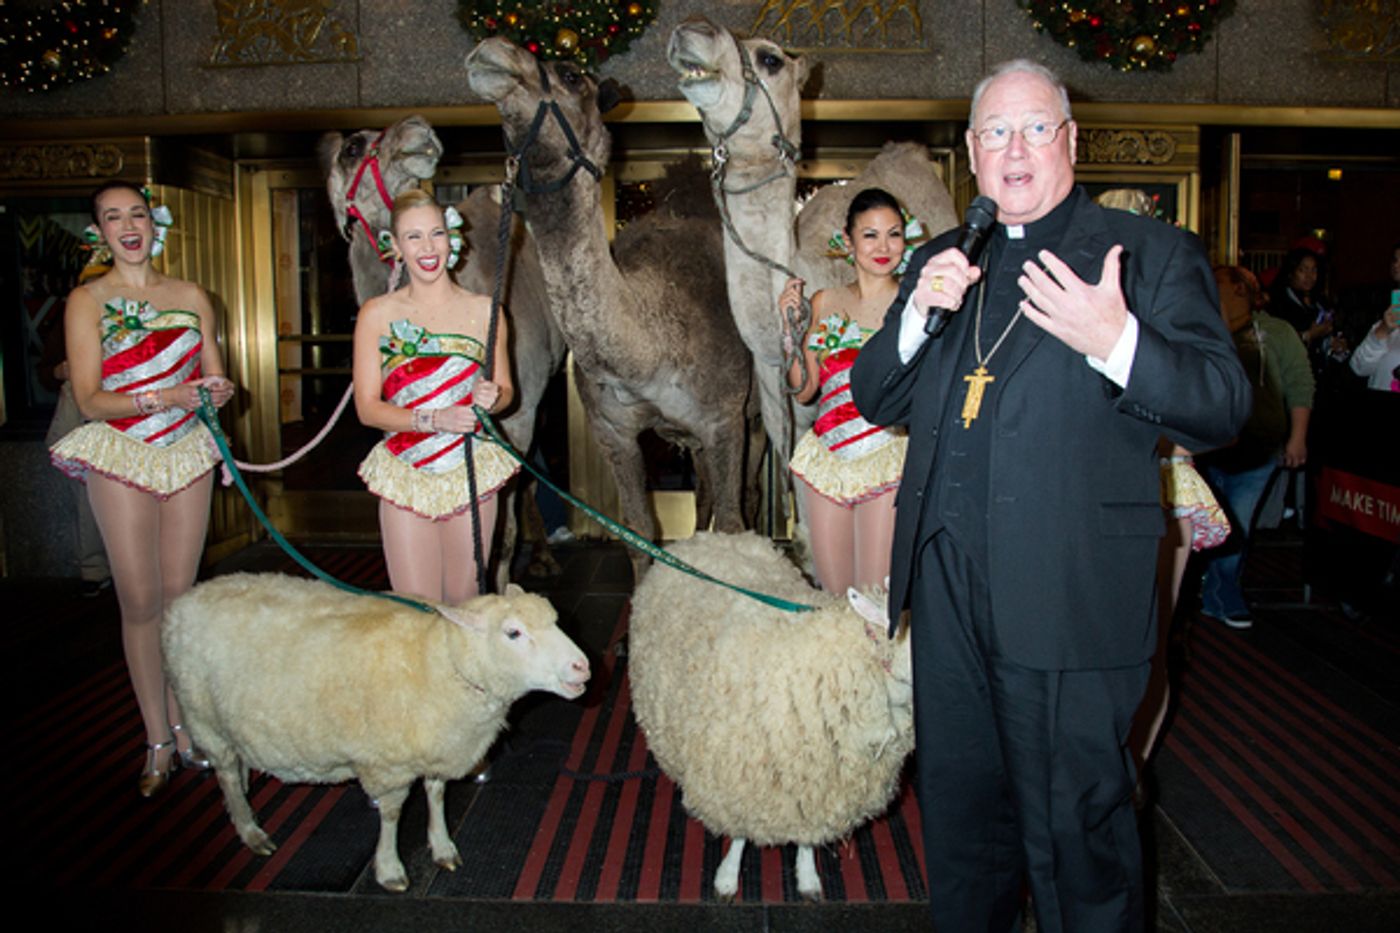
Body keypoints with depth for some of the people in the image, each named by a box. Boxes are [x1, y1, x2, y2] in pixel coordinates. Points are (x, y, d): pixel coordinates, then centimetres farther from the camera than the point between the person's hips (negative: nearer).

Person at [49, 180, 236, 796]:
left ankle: (184, 727, 18)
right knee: (140, 603, -1)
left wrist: (218, 392, -9)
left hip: (187, 454, 3)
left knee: (180, 599, 7)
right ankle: (158, 740, 11)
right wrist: (163, 399, -22)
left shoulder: (190, 296, 9)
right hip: (121, 458, -3)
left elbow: (215, 375, 15)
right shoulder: (87, 301, -1)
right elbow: (89, 400, -7)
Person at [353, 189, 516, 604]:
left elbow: (505, 389, 12)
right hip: (405, 478, -1)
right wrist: (433, 419, -18)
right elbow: (367, 407, -2)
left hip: (471, 475, 1)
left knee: (463, 604, 10)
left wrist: (492, 396, -13)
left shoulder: (483, 310, 3)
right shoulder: (378, 314, 0)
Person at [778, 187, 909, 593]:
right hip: (827, 460, 4)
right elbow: (804, 390, 10)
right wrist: (789, 324, 0)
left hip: (886, 463, -3)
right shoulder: (825, 302, 10)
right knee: (833, 595, 9)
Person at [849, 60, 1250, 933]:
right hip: (948, 590, 5)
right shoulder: (942, 260, 15)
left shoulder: (1153, 253, -1)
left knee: (1074, 824, 6)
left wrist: (1115, 341, -27)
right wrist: (916, 315, -8)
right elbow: (876, 400, 12)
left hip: (1070, 598, -5)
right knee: (960, 808, 20)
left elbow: (1223, 406, -9)